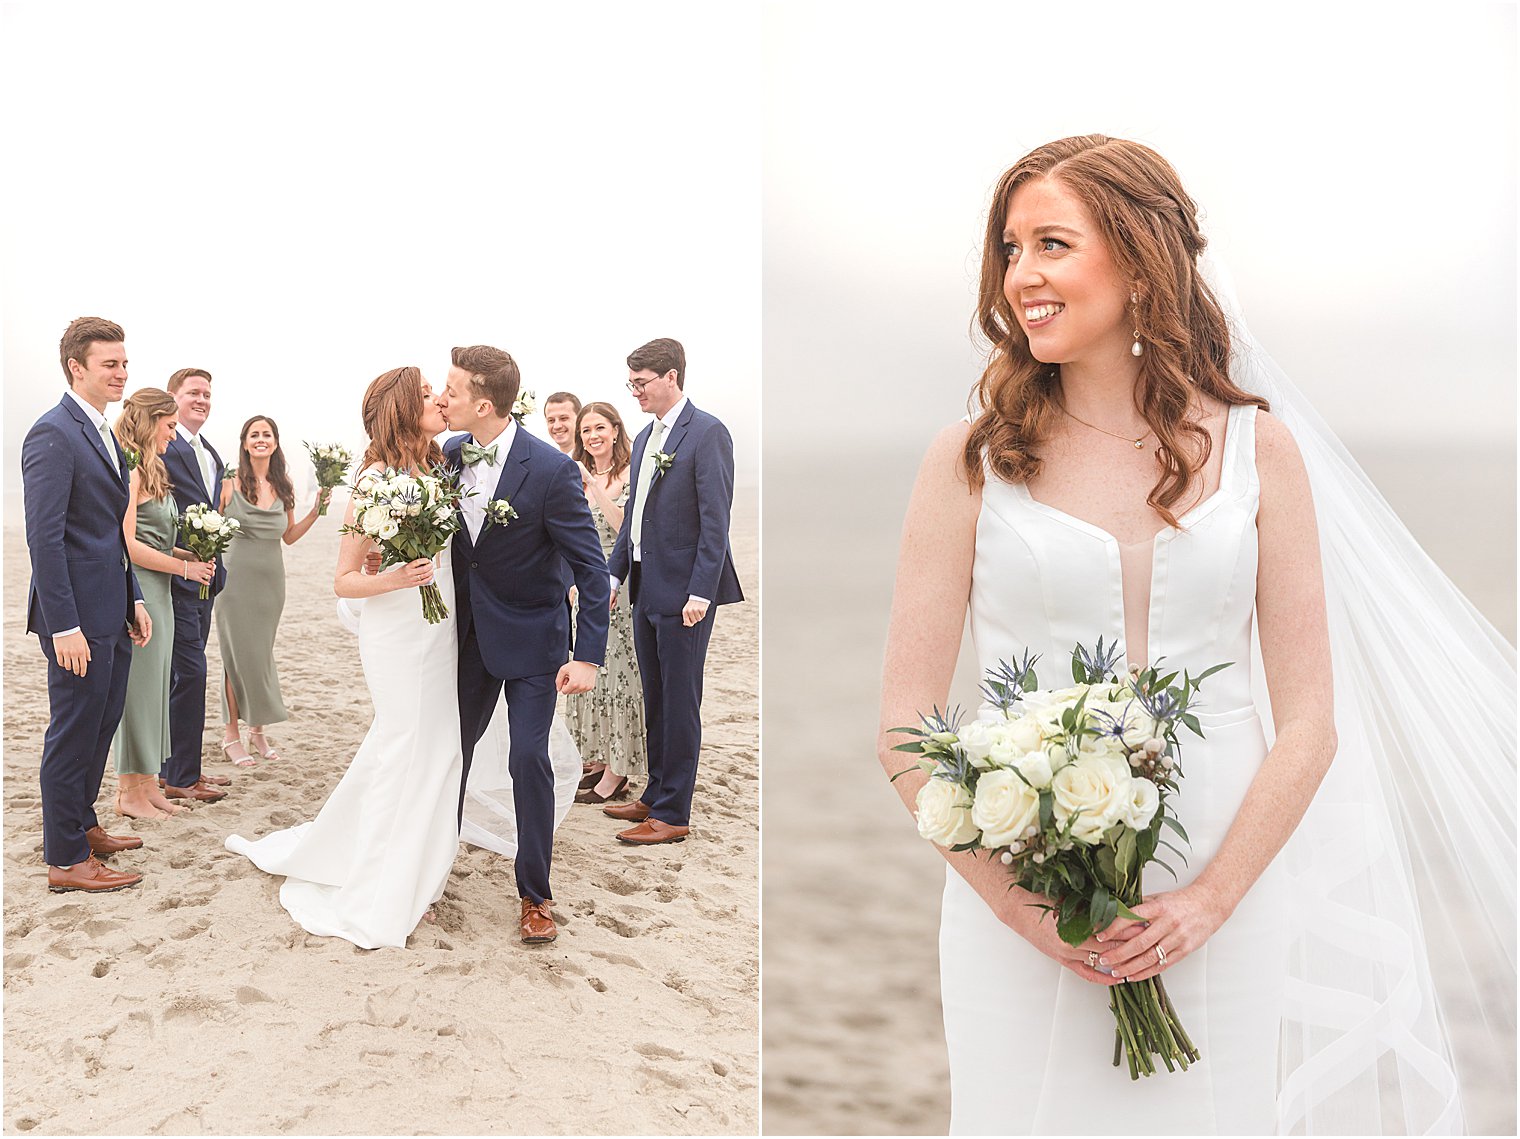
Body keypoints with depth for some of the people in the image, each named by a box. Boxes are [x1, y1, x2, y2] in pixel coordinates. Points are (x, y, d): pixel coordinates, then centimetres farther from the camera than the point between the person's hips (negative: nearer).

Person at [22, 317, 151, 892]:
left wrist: (134, 600, 16)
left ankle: (81, 823, 34)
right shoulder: (53, 435, -16)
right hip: (78, 616, -9)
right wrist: (65, 627, -23)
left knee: (101, 725, 19)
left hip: (111, 613, 9)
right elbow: (44, 538, -20)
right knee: (73, 733, -1)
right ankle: (66, 860, 9)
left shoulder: (102, 435, 15)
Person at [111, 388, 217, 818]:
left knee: (154, 686, 12)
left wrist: (190, 555, 5)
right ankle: (129, 791, 7)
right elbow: (126, 544, -19)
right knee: (136, 687, -2)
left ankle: (146, 784, 19)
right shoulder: (130, 471, -14)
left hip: (158, 592, 10)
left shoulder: (150, 470, 16)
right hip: (136, 591, -10)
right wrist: (183, 567, -12)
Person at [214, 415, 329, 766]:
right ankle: (232, 733, 9)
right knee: (238, 654, 0)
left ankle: (257, 728, 21)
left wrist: (316, 511, 5)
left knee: (261, 653, 10)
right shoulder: (230, 483, -5)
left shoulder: (283, 488, 7)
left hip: (272, 579, 4)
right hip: (237, 577, -4)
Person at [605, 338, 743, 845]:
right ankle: (656, 796, 27)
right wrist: (615, 573, 15)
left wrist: (700, 593, -20)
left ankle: (673, 814, 6)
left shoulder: (707, 433, -12)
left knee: (679, 703, -1)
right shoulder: (645, 437, 15)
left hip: (684, 593, -8)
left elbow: (715, 520, -16)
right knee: (655, 701, 16)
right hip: (647, 589, 8)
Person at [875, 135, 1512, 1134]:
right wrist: (1022, 903, -12)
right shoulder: (972, 460, -2)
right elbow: (906, 726, -4)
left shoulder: (1258, 448, 2)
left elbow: (1310, 725, 0)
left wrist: (1210, 899, -10)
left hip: (1218, 910, 1)